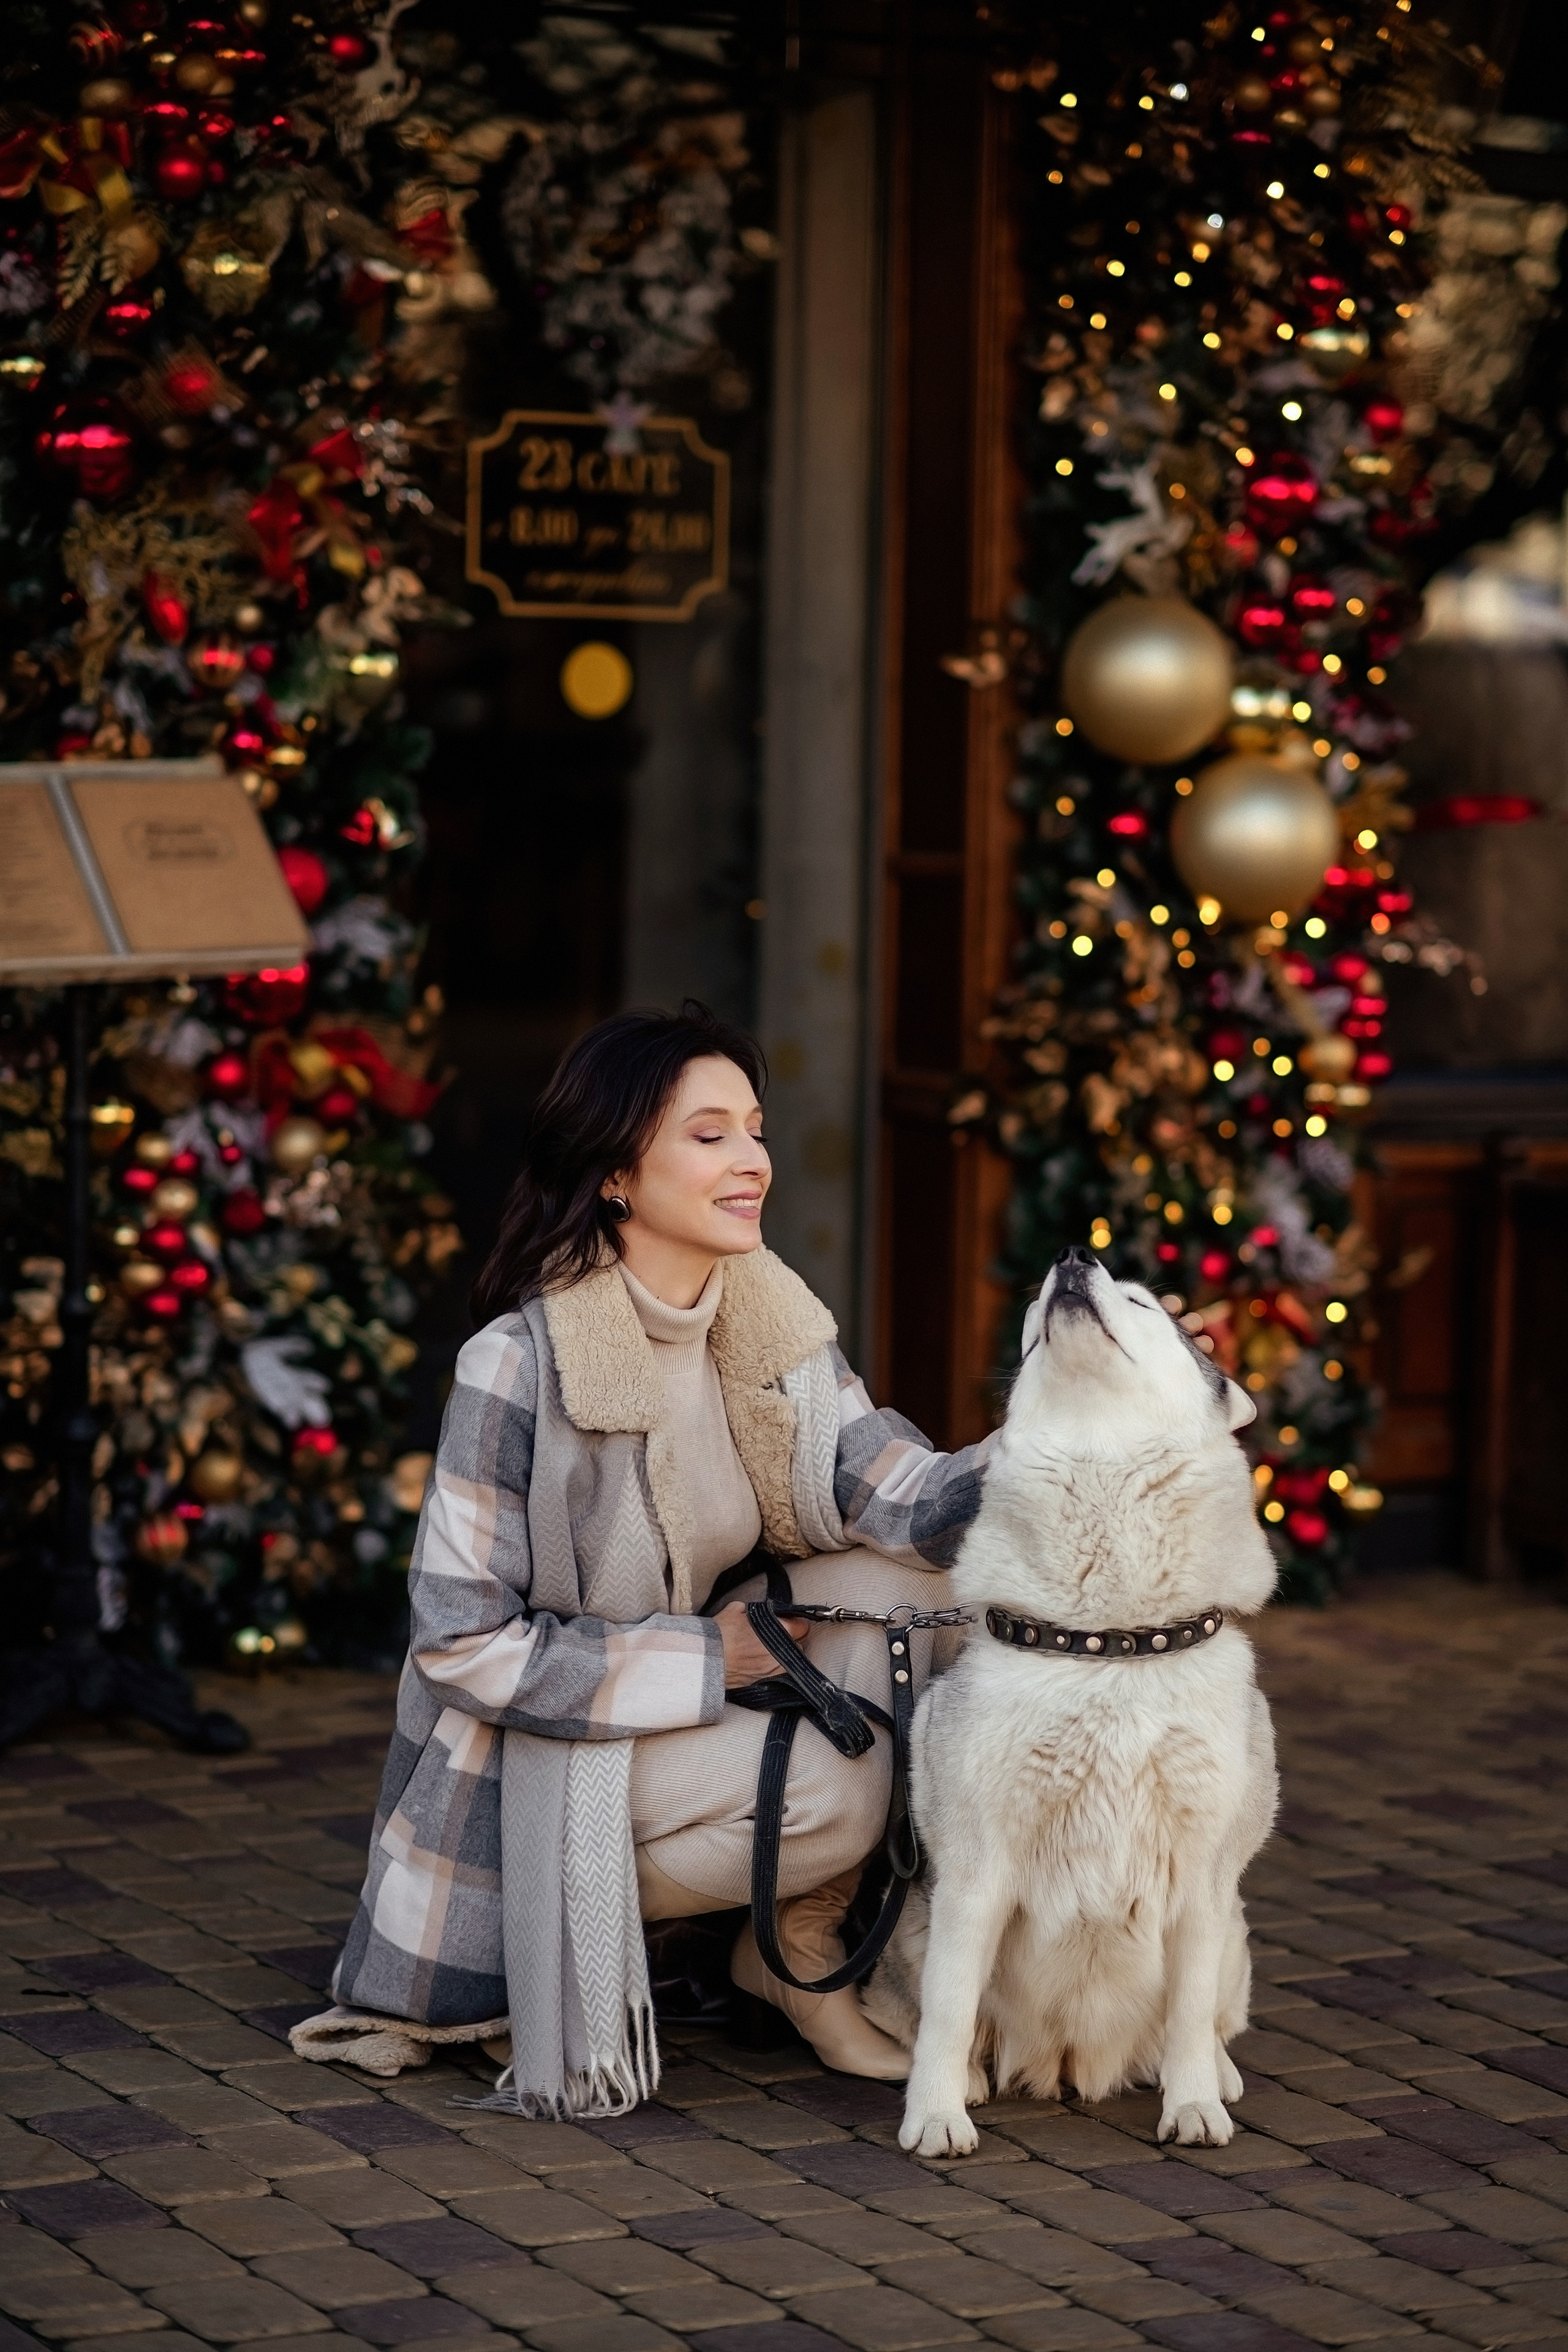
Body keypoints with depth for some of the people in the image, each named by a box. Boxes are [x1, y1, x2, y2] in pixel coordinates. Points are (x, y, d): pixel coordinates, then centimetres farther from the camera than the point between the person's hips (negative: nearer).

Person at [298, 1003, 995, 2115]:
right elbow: (462, 1639, -22)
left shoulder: (770, 1315, -3)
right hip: (538, 1757, -7)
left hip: (697, 1672, 7)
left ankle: (804, 1952, -3)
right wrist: (701, 1660, -21)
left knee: (906, 1578, -15)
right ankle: (580, 1920, 1)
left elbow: (897, 1498, -14)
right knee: (837, 1791, -27)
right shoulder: (522, 1362, -24)